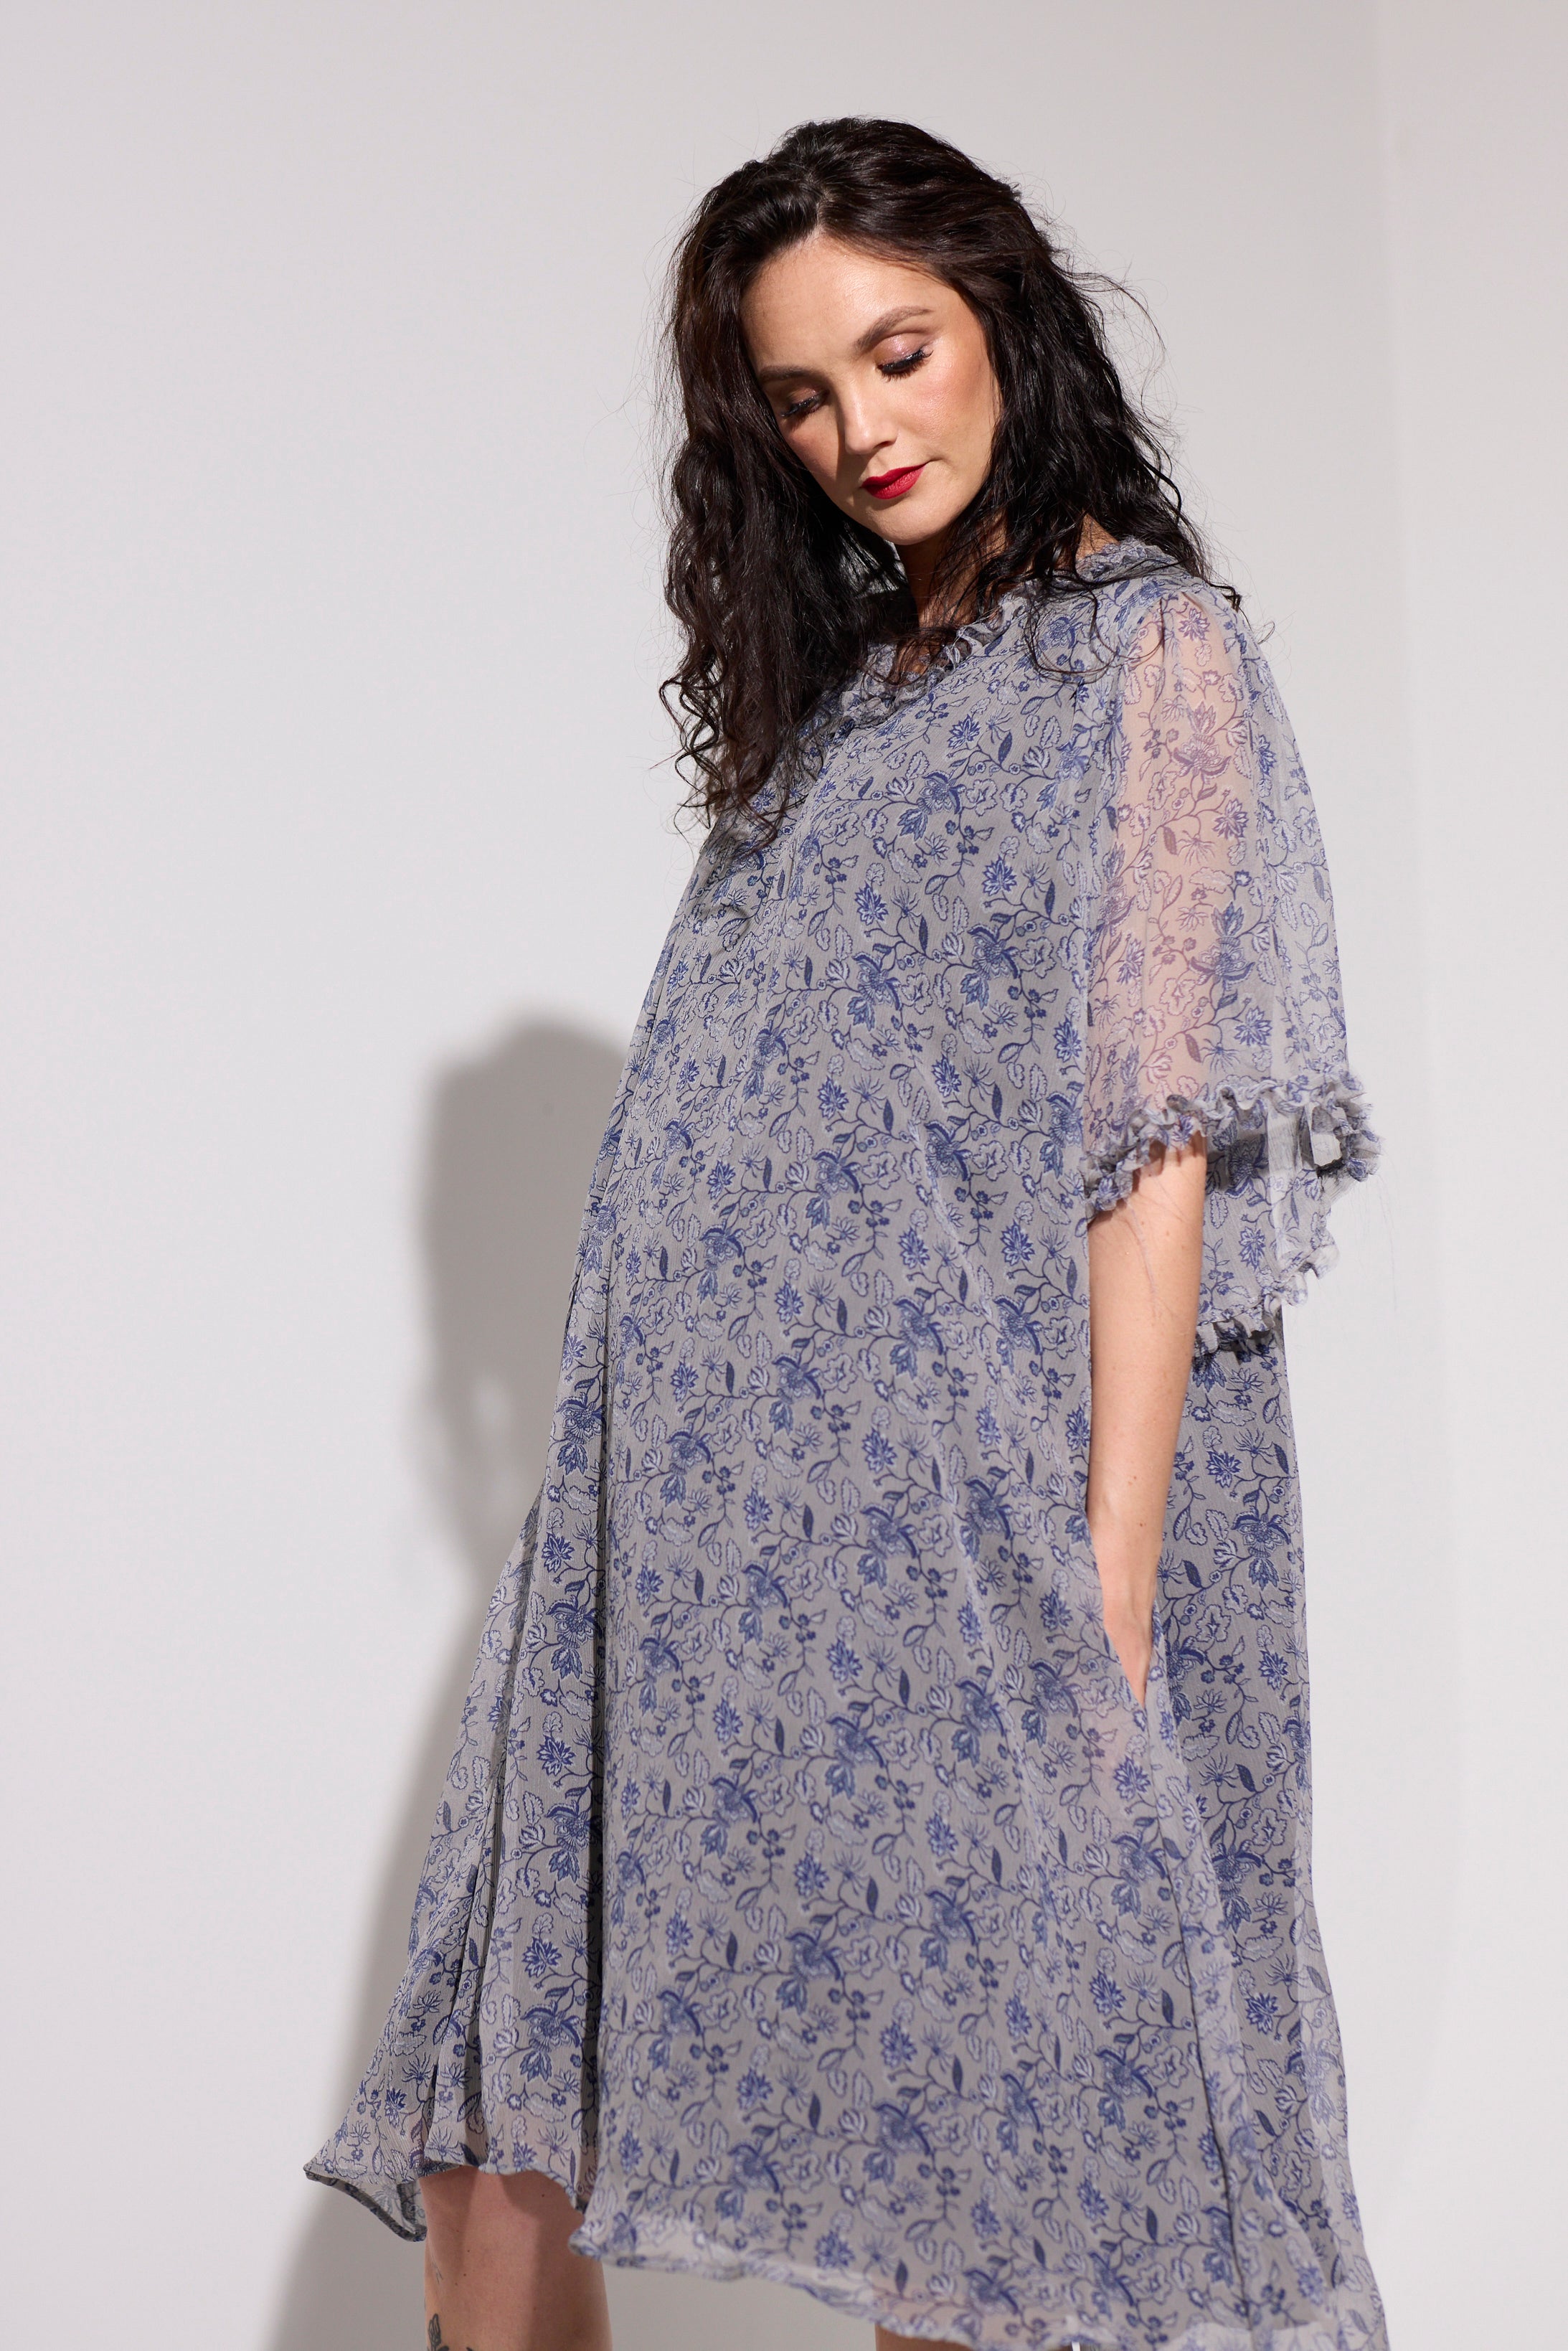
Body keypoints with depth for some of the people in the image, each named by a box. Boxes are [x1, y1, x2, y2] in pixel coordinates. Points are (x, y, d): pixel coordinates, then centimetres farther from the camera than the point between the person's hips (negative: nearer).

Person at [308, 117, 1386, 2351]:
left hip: (955, 1535, -7)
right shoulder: (838, 685, 22)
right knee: (490, 2159, 2)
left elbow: (1155, 1145, -9)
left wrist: (1108, 1598, -16)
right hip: (704, 1534, 7)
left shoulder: (1147, 642, 1)